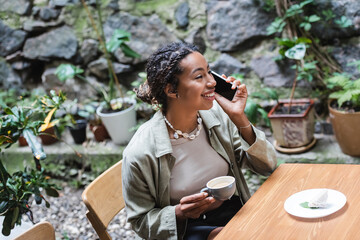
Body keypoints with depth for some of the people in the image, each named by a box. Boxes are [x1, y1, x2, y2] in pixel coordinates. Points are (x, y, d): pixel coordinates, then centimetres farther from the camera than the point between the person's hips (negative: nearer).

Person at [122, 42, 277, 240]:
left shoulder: (217, 115, -6)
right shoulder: (140, 153, -19)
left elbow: (267, 166, -4)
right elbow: (141, 221, -7)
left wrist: (239, 118, -16)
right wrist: (179, 213, -26)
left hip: (236, 212, 5)